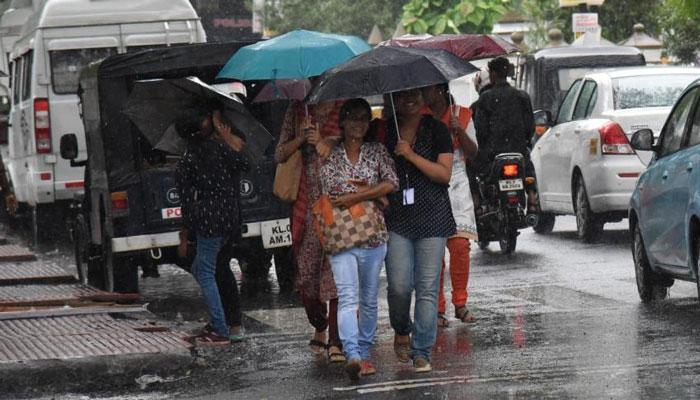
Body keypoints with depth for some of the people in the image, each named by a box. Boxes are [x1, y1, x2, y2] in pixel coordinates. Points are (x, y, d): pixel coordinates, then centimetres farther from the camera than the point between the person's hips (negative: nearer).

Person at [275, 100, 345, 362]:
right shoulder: (297, 112, 12)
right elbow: (280, 155, 12)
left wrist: (322, 143, -16)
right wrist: (301, 138, -5)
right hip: (306, 204, 4)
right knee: (305, 272, 6)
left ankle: (335, 341, -9)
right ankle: (319, 328, 26)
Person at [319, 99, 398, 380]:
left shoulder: (377, 152, 7)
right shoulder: (330, 157, 5)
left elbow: (392, 183, -7)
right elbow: (328, 194, -1)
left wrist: (354, 197, -13)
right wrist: (372, 192, -6)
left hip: (374, 236, 2)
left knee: (369, 300, 9)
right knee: (347, 298, -16)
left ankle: (364, 353, 20)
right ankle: (353, 355, -29)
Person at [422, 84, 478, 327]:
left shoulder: (461, 115, 8)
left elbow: (472, 153, 3)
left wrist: (459, 131, -10)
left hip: (456, 185, 0)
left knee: (460, 245, -11)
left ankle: (460, 302, 3)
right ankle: (437, 308, 1)